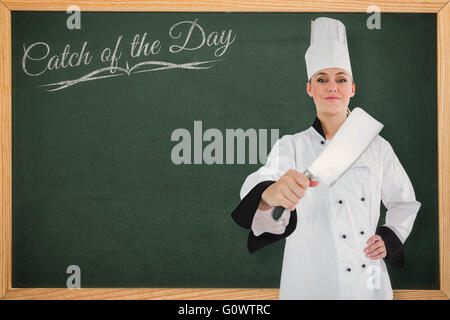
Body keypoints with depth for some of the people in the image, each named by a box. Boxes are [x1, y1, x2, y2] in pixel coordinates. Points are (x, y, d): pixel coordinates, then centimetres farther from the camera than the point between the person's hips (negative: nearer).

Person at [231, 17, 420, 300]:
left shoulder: (378, 147, 2)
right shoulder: (291, 146, -4)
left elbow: (405, 202, 15)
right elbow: (260, 183, -24)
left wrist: (390, 237, -3)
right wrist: (270, 194, -47)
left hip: (368, 282, 2)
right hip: (311, 284, -2)